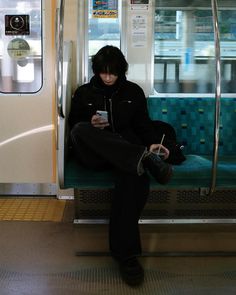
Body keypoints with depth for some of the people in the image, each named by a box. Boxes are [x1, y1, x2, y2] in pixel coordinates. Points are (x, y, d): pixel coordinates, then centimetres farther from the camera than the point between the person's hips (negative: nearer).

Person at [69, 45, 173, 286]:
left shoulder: (133, 91, 15)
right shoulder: (84, 92, 14)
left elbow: (143, 124, 13)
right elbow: (73, 123, 16)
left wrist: (152, 143, -8)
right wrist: (90, 123, -7)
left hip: (126, 152, 0)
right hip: (95, 154, 1)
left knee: (136, 177, -38)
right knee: (80, 130, -35)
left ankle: (125, 253, -38)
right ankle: (143, 158, -45)